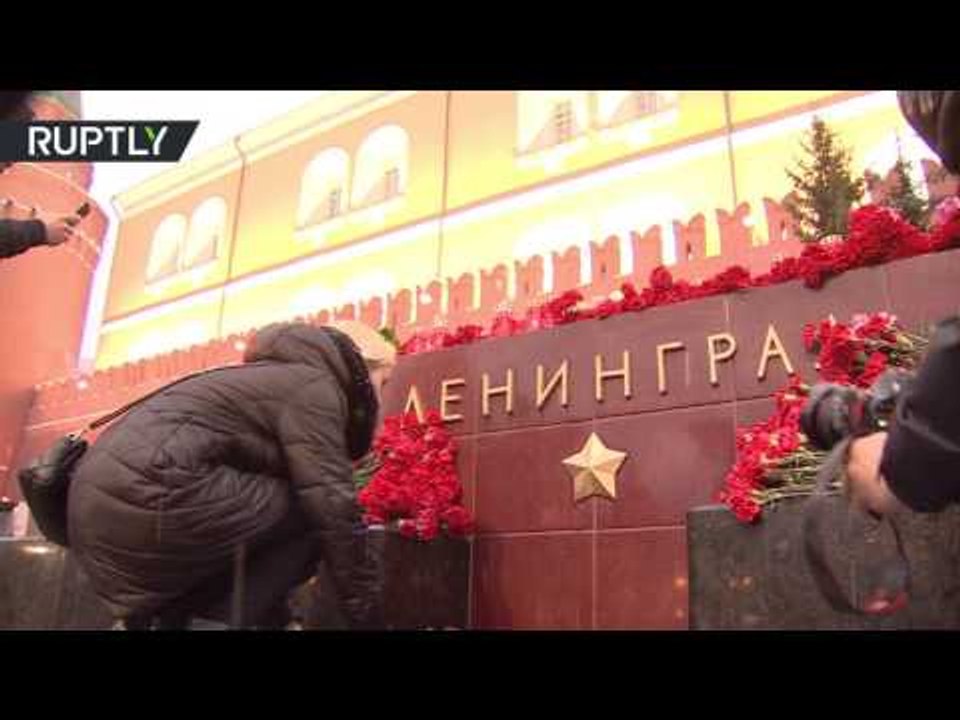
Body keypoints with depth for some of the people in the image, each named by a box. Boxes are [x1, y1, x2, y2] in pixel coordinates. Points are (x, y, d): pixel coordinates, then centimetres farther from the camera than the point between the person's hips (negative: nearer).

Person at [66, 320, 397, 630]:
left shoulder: (281, 378, 26)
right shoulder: (312, 384, -3)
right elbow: (335, 511, -10)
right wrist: (369, 615, -1)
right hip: (146, 498, -10)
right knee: (308, 513, -4)